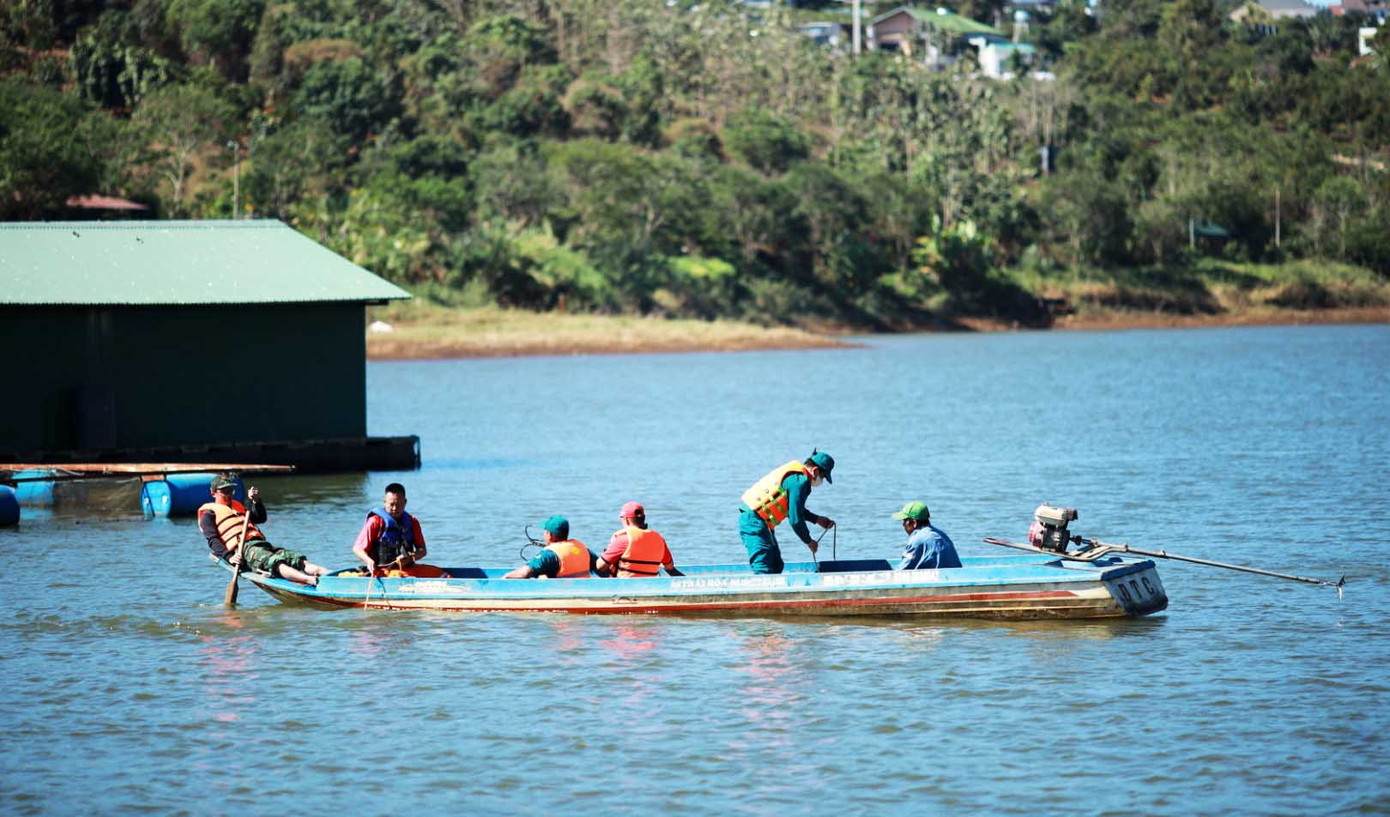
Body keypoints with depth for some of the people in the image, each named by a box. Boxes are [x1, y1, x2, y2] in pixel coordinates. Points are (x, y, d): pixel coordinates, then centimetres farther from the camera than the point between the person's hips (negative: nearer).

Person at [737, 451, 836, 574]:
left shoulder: (794, 474, 15)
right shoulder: (801, 481, -15)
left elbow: (795, 509, 30)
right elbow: (795, 520, -16)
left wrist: (817, 519, 29)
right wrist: (809, 541, -1)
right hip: (755, 522, -11)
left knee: (776, 565, 14)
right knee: (764, 571, -16)